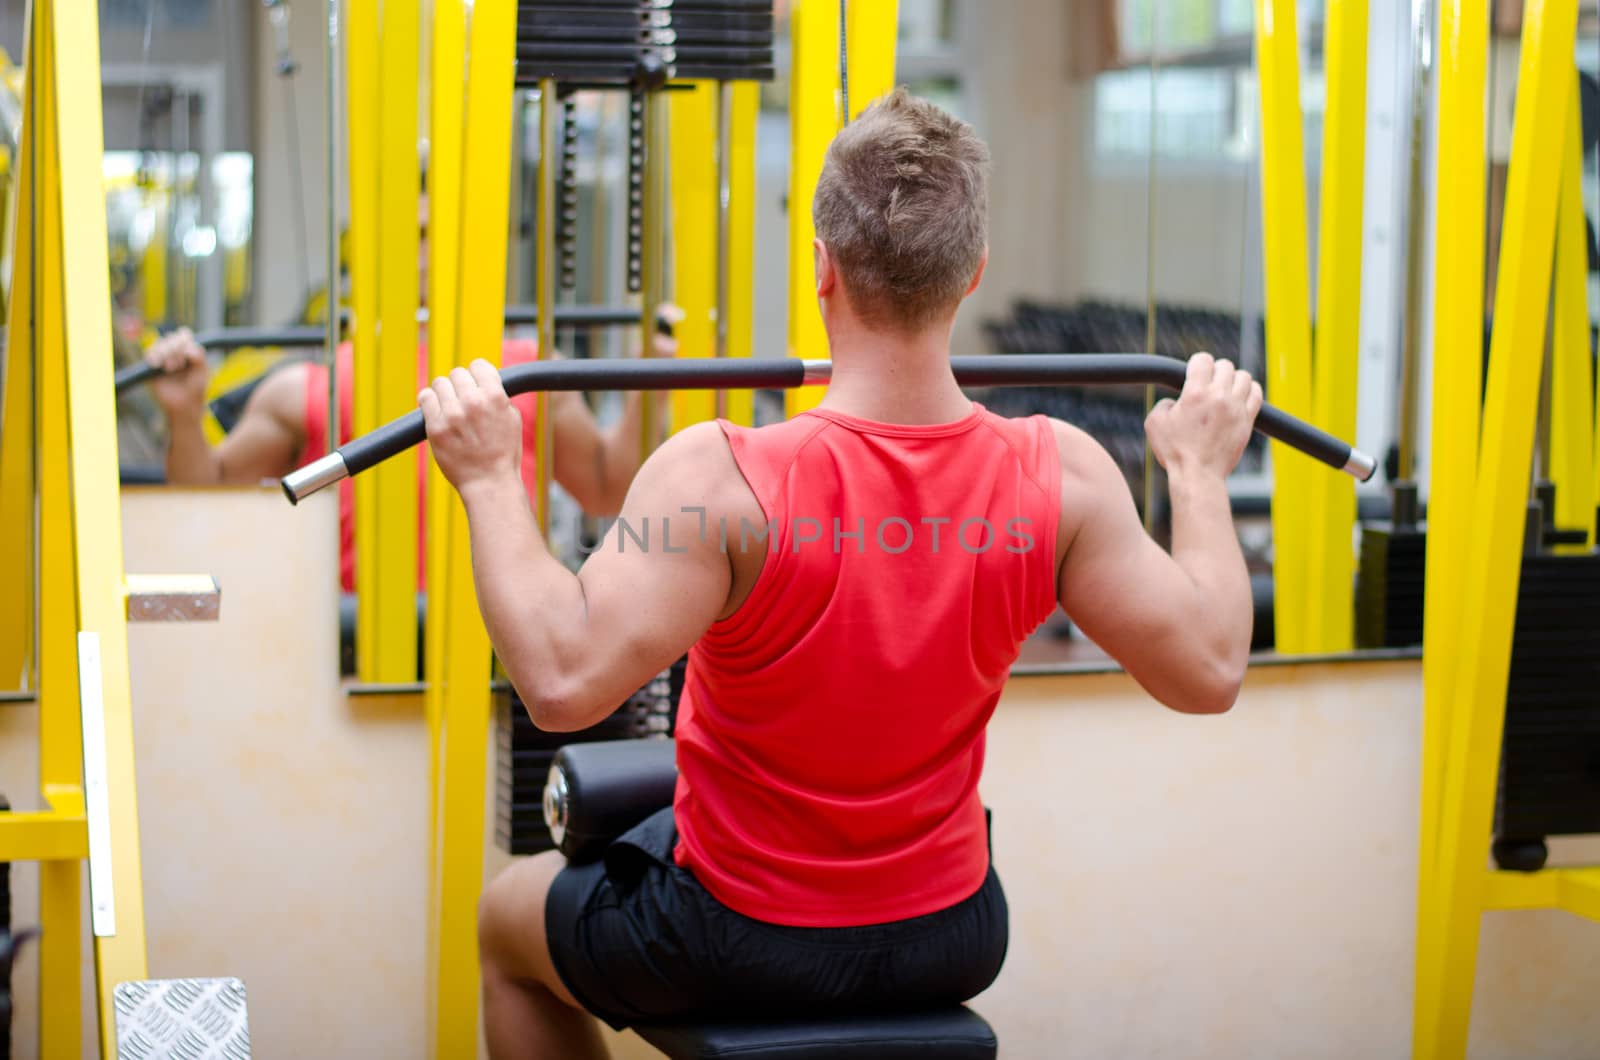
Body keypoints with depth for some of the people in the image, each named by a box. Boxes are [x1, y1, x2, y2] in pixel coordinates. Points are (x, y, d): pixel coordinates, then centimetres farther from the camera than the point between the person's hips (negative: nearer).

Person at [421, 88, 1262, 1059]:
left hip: (735, 949, -3)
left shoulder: (724, 481, -30)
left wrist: (490, 479, -23)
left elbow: (562, 679, -34)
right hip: (948, 946, 4)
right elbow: (1210, 670, -10)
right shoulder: (1061, 477, -19)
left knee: (508, 918, 29)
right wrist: (1199, 469, 3)